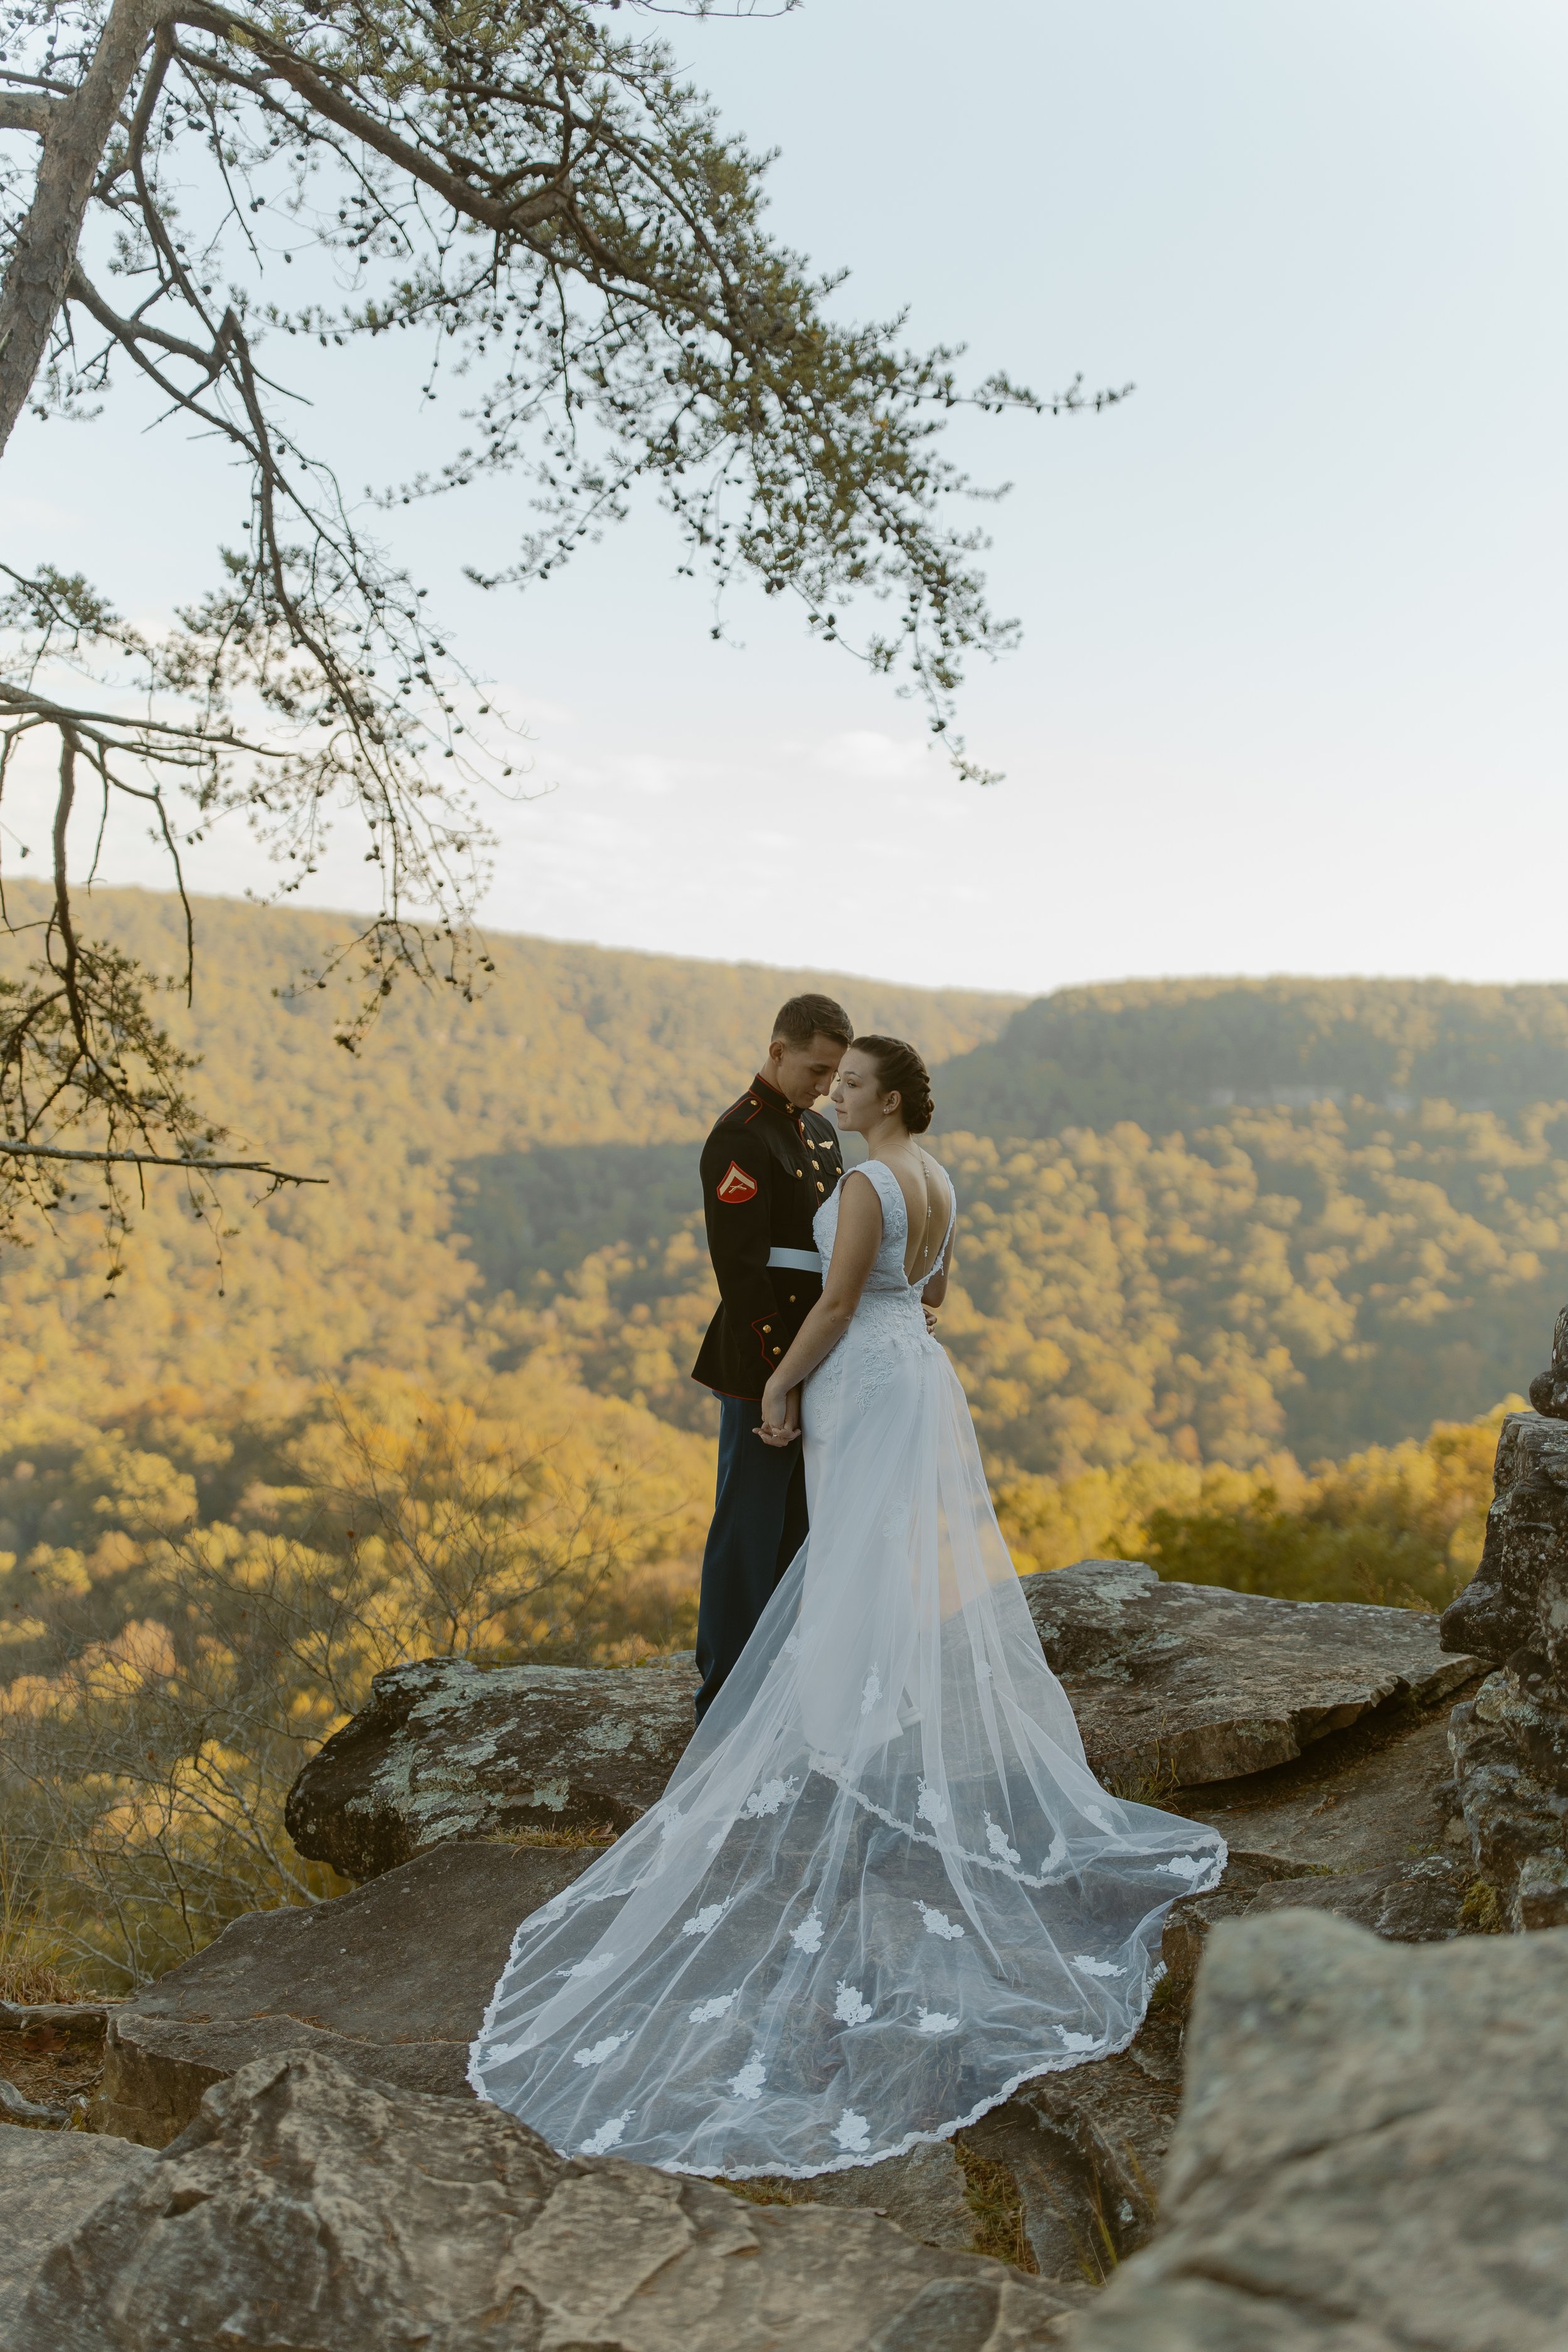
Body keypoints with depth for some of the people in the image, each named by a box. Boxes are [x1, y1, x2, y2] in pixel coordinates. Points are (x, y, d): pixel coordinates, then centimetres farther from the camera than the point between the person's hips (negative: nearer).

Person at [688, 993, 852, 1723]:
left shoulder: (821, 1133, 15)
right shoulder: (740, 1138, -14)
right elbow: (740, 1269, -19)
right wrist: (776, 1374, -20)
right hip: (765, 1365, -9)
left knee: (798, 1527, 15)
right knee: (748, 1532, 1)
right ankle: (726, 1697, 12)